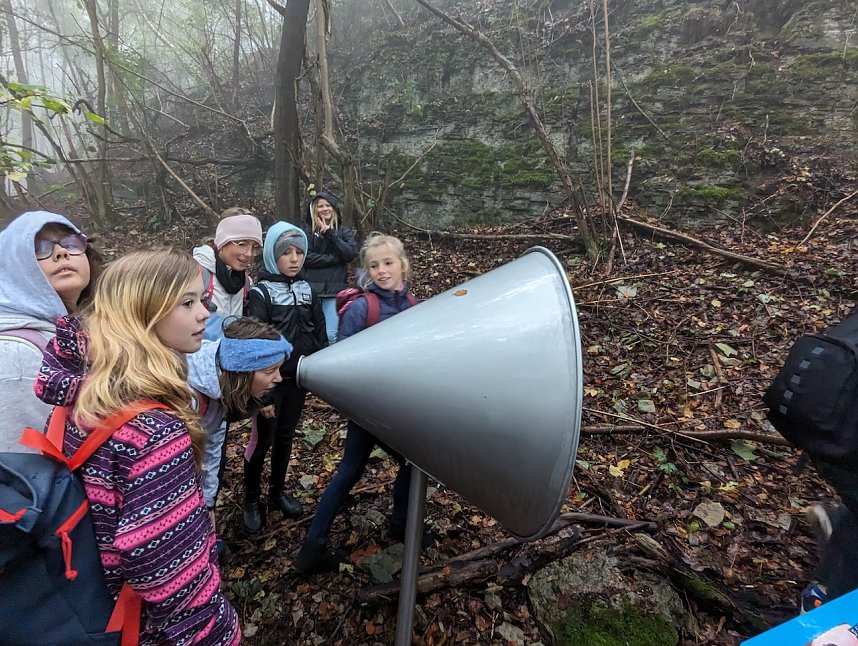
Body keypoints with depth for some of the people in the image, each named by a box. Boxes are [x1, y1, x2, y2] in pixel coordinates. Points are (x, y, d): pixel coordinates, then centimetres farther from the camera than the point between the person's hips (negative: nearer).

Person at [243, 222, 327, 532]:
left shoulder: (306, 289, 3)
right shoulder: (261, 293, -13)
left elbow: (319, 333, 8)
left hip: (298, 378, 5)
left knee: (286, 436, 18)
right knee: (262, 440, 7)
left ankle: (278, 491, 36)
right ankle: (251, 499, 28)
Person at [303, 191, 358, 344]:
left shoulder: (344, 231, 11)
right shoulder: (308, 231, 6)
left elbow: (352, 253, -4)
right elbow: (307, 258, -6)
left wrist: (330, 234, -10)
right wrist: (336, 258, -4)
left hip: (335, 291, 0)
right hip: (312, 288, 0)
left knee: (331, 335, -6)